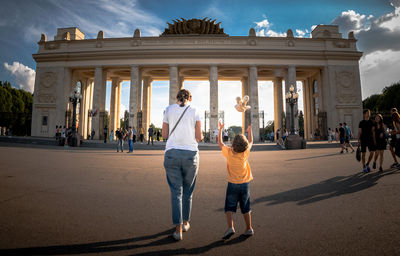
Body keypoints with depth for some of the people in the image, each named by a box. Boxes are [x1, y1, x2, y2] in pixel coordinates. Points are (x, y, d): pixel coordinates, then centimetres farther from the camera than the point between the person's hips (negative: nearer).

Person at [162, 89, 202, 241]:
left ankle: (178, 230, 4)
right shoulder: (194, 111, 3)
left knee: (176, 191, 6)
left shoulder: (169, 110, 7)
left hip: (172, 153, 1)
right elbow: (199, 137, 0)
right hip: (190, 154, 0)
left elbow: (164, 135, 8)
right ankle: (185, 222, 32)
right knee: (188, 191, 16)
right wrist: (199, 137, 22)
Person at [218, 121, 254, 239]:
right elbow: (250, 142, 13)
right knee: (245, 208, 14)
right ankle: (249, 229, 23)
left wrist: (220, 129, 14)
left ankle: (230, 227, -8)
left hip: (233, 184, -2)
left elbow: (220, 143, 6)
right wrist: (250, 130, 28)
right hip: (245, 184, 3)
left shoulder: (229, 152, -11)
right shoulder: (245, 153, -7)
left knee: (229, 207, 5)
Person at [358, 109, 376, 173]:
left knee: (372, 152, -4)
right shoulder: (361, 122, -1)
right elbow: (359, 132, -1)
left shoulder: (371, 122, 8)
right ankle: (364, 167, 10)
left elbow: (373, 131, 10)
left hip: (370, 139, 3)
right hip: (363, 140, -3)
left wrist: (374, 140, 3)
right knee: (363, 154, 0)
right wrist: (359, 141, -5)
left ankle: (367, 165, 17)